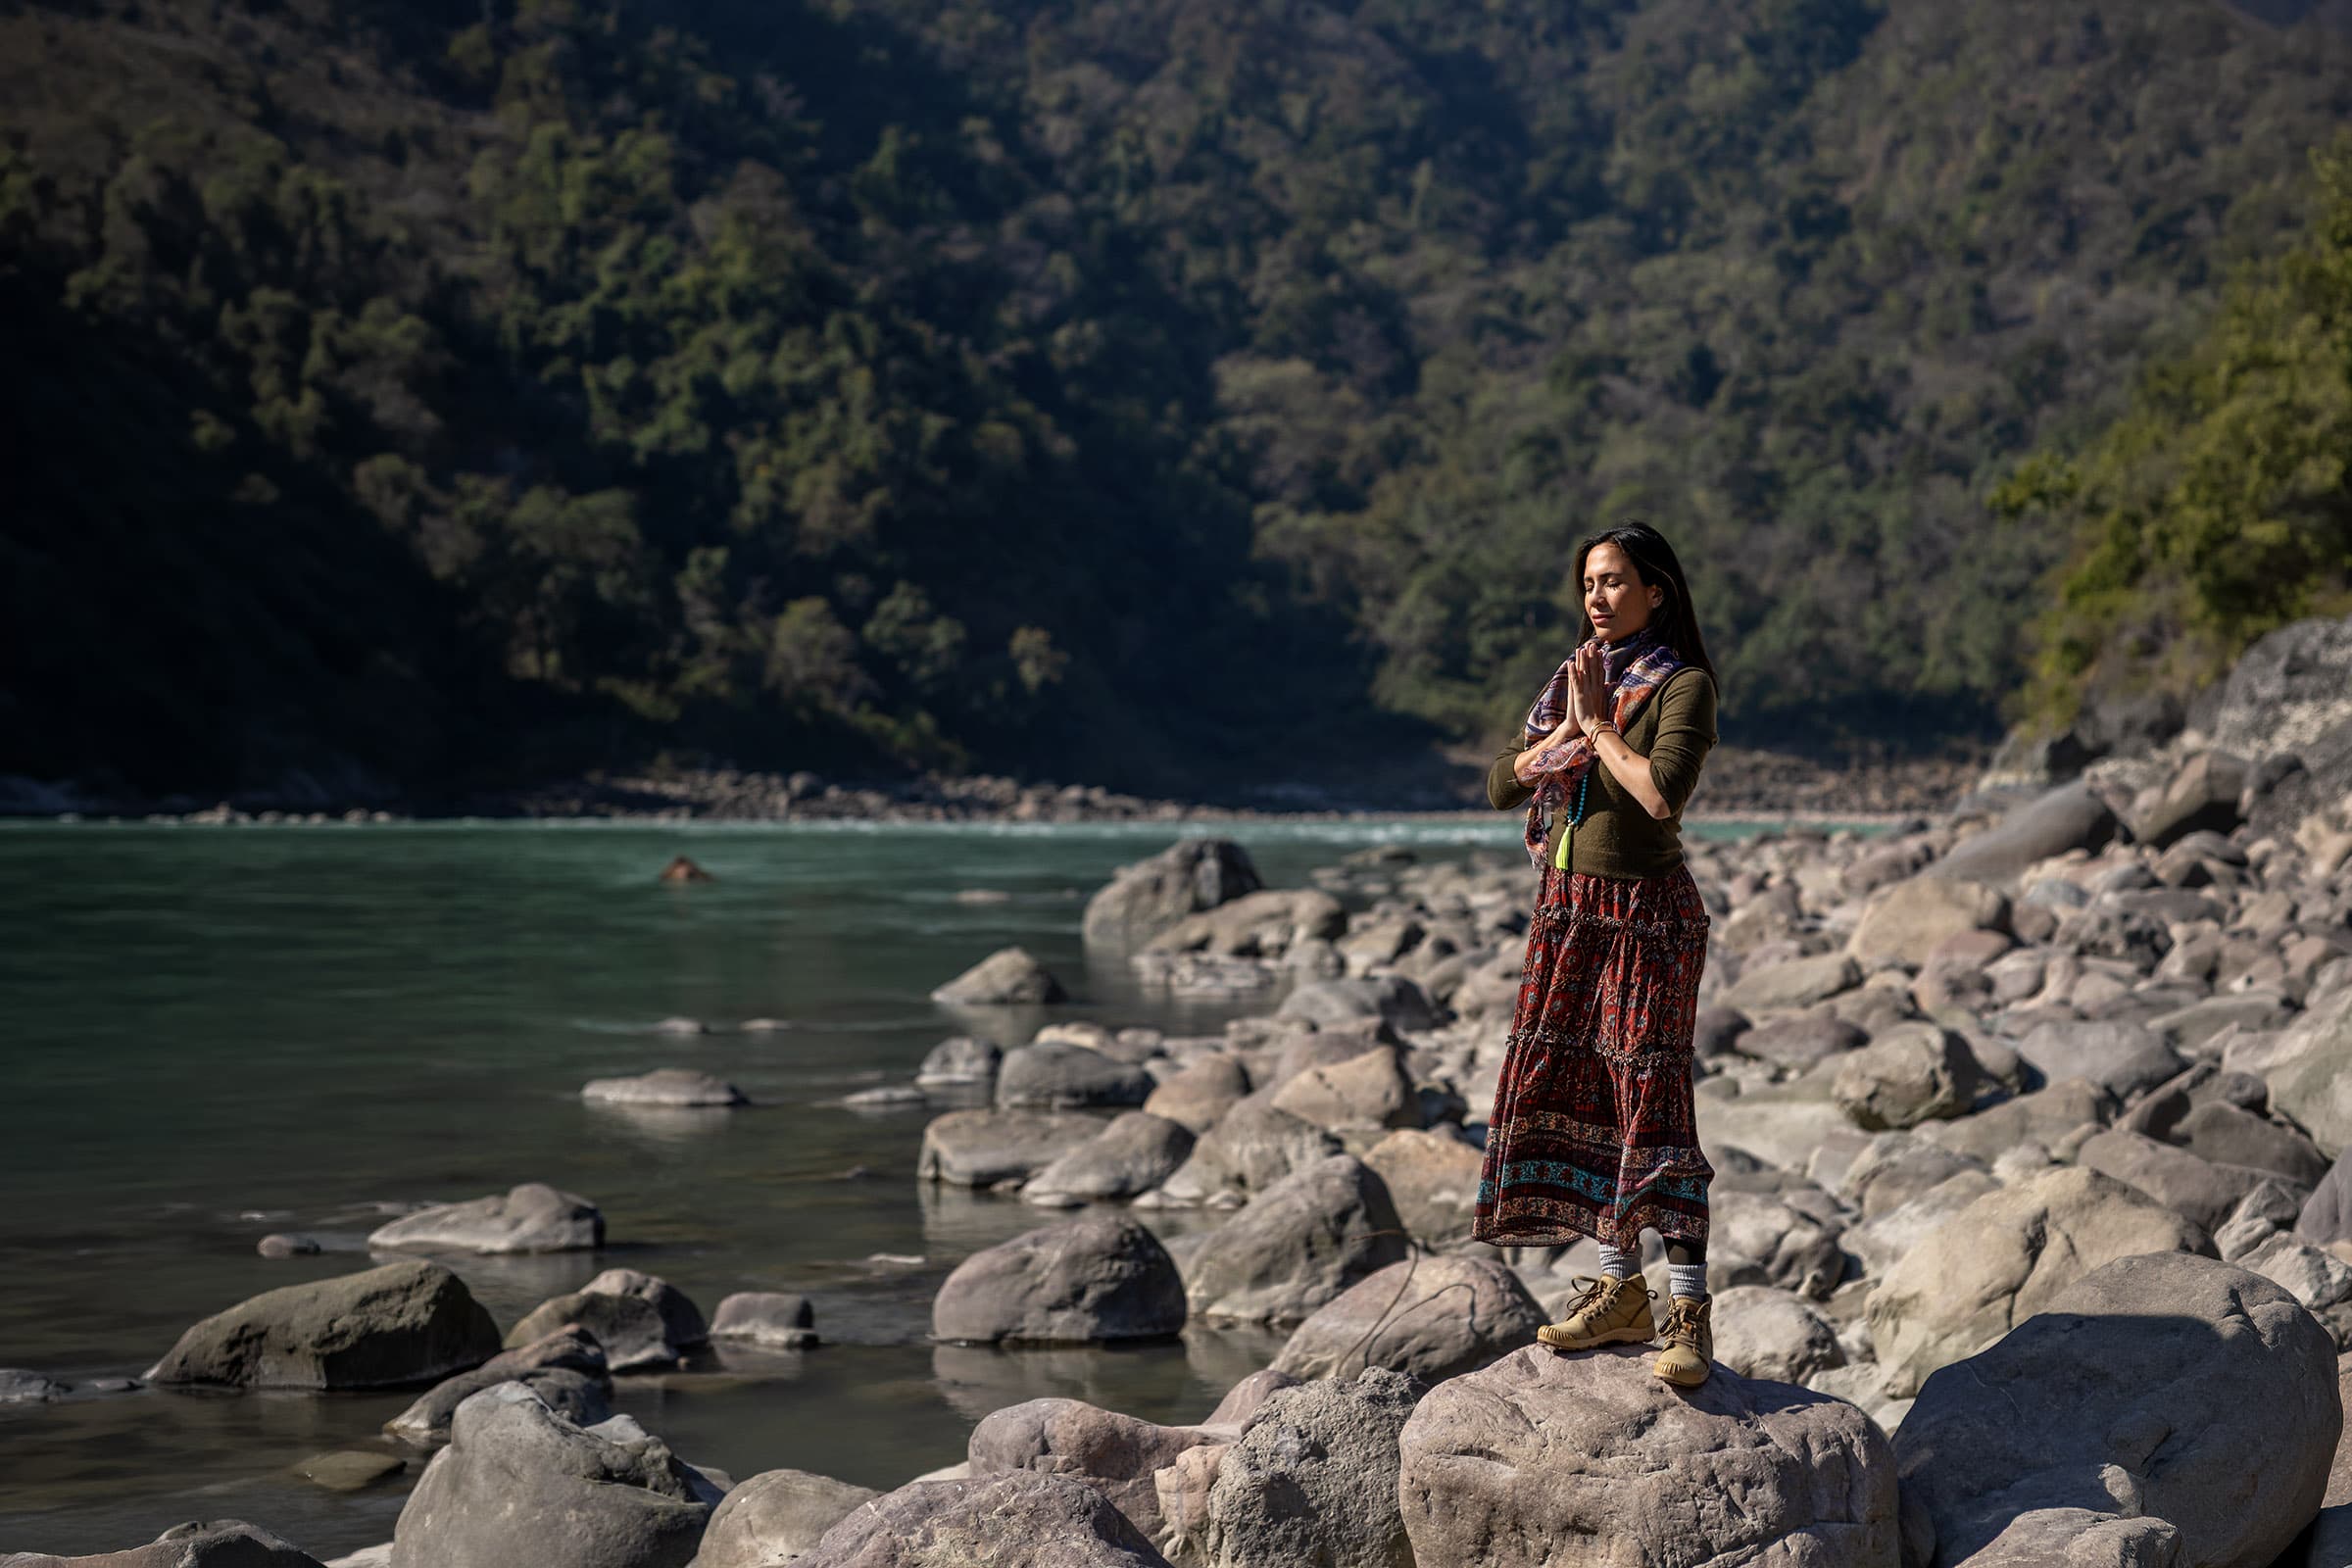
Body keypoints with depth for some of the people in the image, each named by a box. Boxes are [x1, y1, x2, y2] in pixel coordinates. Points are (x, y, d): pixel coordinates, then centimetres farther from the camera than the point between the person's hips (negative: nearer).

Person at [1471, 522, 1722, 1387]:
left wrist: (1597, 724, -13)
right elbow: (1501, 784, 8)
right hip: (1567, 904, 7)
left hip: (1646, 911, -7)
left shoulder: (1682, 685, -8)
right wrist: (1566, 732, -6)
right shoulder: (1575, 679, 13)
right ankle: (1620, 1292, 15)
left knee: (1650, 1097, -11)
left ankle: (1689, 1312, -10)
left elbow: (1664, 793, -24)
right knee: (1566, 1088, 6)